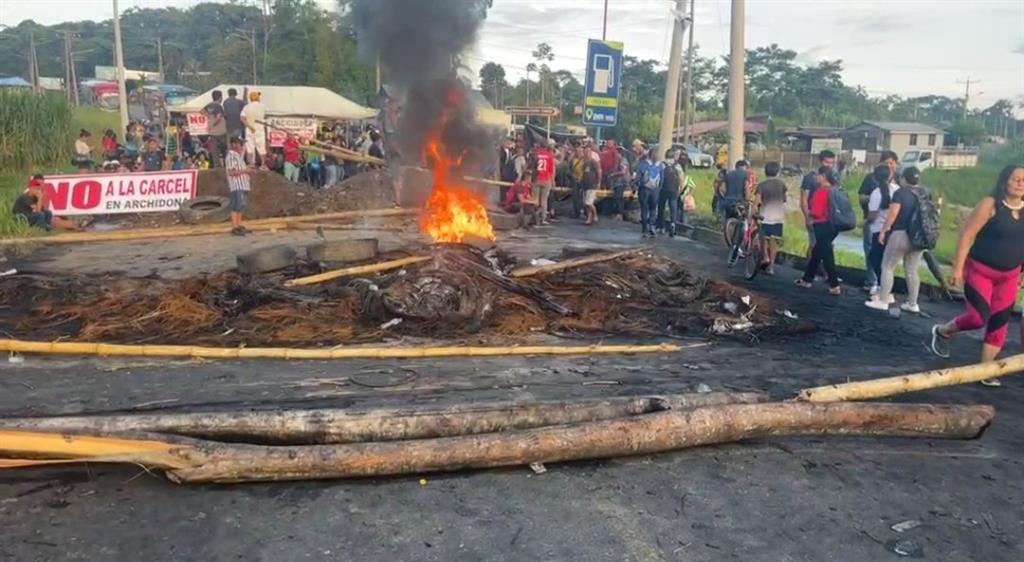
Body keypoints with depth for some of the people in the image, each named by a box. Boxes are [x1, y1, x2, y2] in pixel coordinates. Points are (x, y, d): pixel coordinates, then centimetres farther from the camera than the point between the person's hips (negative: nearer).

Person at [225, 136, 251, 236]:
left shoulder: (238, 155, 19)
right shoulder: (231, 156, -12)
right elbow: (232, 172, -20)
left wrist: (247, 170, 10)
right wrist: (244, 171, -15)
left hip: (243, 185, 10)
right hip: (236, 186, -10)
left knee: (241, 206, 11)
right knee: (236, 207, -9)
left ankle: (239, 226, 16)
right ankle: (234, 228, -8)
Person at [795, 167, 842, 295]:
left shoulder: (821, 191, -17)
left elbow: (816, 211, -20)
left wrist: (808, 213, 0)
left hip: (822, 226, -9)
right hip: (831, 225, 9)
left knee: (826, 256, -4)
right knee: (816, 253, 19)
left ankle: (835, 286, -3)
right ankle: (807, 279, 30)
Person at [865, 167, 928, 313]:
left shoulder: (900, 192, -10)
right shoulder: (925, 194, 9)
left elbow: (892, 214, -15)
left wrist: (883, 231, -8)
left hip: (901, 234, -6)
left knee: (887, 267, 2)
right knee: (912, 271, 11)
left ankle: (883, 301, 1)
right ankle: (912, 304, 13)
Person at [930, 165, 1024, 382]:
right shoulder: (990, 204, -12)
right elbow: (967, 235, -13)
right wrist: (958, 267, -17)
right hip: (980, 270, -5)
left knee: (999, 323, 4)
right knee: (978, 318, -12)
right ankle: (943, 332, 18)